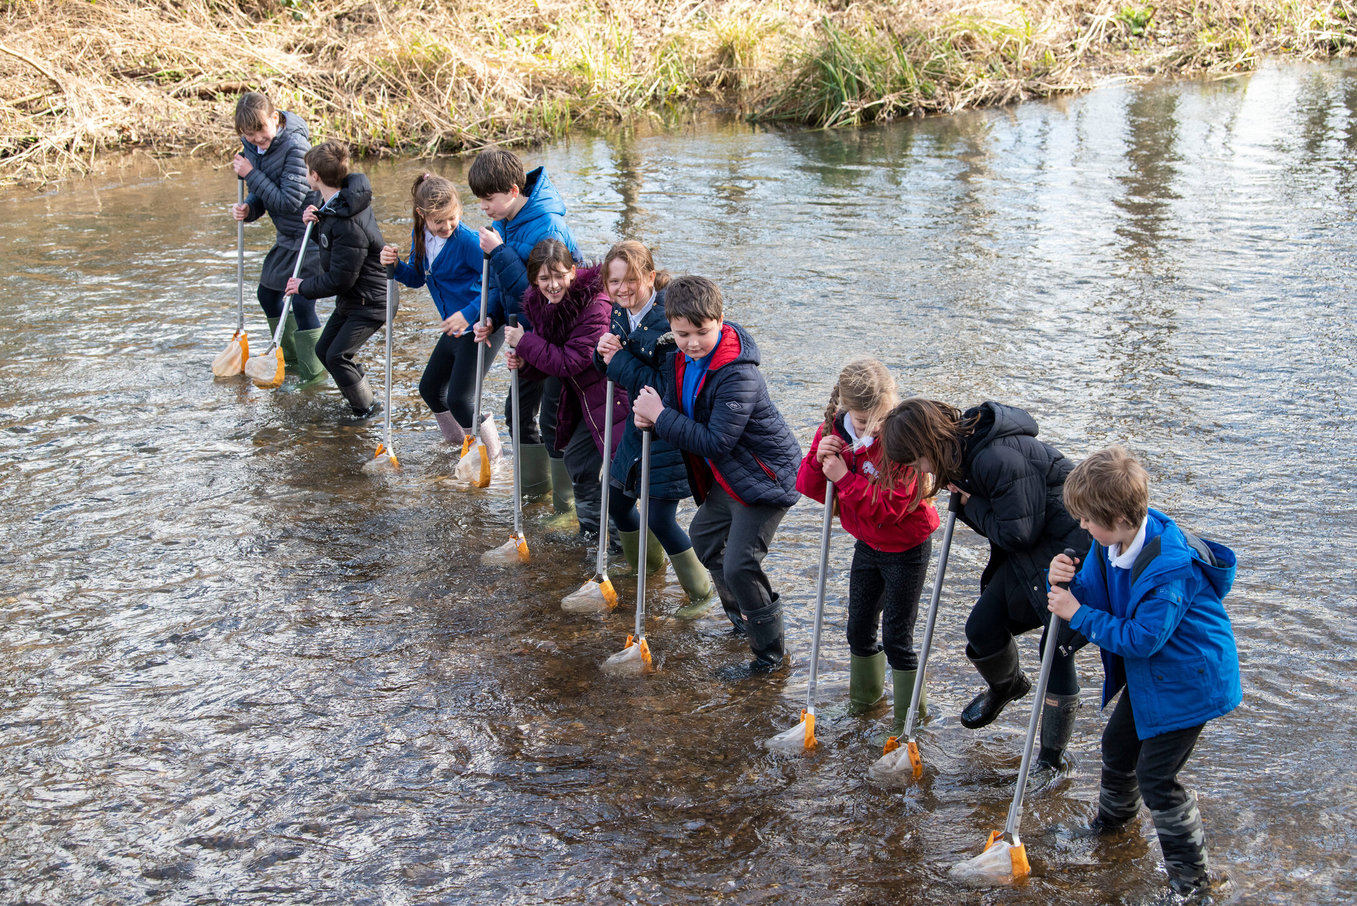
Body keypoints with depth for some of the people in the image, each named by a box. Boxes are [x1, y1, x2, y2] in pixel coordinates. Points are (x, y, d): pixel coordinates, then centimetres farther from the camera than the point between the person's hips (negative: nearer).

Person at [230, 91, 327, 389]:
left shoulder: (295, 145, -24)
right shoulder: (252, 147, 0)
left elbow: (289, 201, -27)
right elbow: (261, 195, 8)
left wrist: (251, 174, -23)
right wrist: (247, 208, -15)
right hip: (287, 235, 9)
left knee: (302, 301, -13)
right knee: (267, 293, 17)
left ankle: (315, 374, 2)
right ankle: (292, 360, 34)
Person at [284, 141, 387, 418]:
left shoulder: (348, 226, -31)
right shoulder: (333, 199, -2)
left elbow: (339, 279, -26)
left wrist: (304, 286, -11)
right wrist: (311, 215, -3)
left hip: (369, 302, -10)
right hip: (351, 299, 10)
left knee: (337, 356, -12)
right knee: (324, 349, 14)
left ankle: (367, 409, 5)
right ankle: (363, 396, 26)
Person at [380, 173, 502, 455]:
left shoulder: (466, 240, -23)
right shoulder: (420, 236, 1)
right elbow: (417, 278, 14)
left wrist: (469, 314, -29)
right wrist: (396, 266, -6)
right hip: (454, 328, 9)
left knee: (459, 399, -12)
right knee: (430, 388, 19)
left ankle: (492, 454, 7)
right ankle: (458, 445, 39)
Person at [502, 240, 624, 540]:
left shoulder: (596, 305, -25)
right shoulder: (537, 302, 0)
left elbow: (570, 362, -26)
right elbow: (551, 361, 9)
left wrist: (524, 342, -20)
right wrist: (524, 364, -12)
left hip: (616, 394, -9)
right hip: (584, 396, 9)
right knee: (575, 459, 18)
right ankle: (591, 529, 37)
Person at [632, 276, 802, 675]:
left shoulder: (738, 376, -31)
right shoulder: (679, 359, -4)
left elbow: (716, 442, -32)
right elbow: (674, 403, 12)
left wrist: (661, 418, -26)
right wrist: (649, 415, -13)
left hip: (766, 477, -10)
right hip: (725, 476, 10)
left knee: (739, 564, -14)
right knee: (703, 536, 25)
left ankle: (770, 653, 5)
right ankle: (741, 618, 46)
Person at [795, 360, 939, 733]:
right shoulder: (834, 431, -10)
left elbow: (889, 508, -32)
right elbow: (810, 488, -5)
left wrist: (845, 478, -33)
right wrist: (818, 460, -25)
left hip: (906, 550, -6)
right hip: (867, 545, 6)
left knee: (896, 638, 1)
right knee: (859, 628, 19)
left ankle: (910, 716, 19)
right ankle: (863, 697, 42)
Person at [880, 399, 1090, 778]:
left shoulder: (996, 458, -31)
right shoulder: (962, 449, -1)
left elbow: (1018, 532, -25)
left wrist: (971, 504, -14)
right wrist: (968, 505, -7)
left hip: (1065, 551, -9)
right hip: (1025, 555, 9)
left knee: (1056, 651, -1)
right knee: (982, 626, 10)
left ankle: (1052, 756, 16)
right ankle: (1005, 685, 43)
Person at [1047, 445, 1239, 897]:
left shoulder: (1170, 568, -35)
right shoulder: (1111, 540, -9)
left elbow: (1141, 638, -32)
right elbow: (1095, 595, 2)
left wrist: (1078, 615, -26)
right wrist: (1066, 582, -21)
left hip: (1188, 680, -9)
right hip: (1146, 674, 9)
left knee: (1155, 775, -5)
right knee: (1118, 743, 23)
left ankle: (1190, 872, 12)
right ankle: (1115, 817, 52)